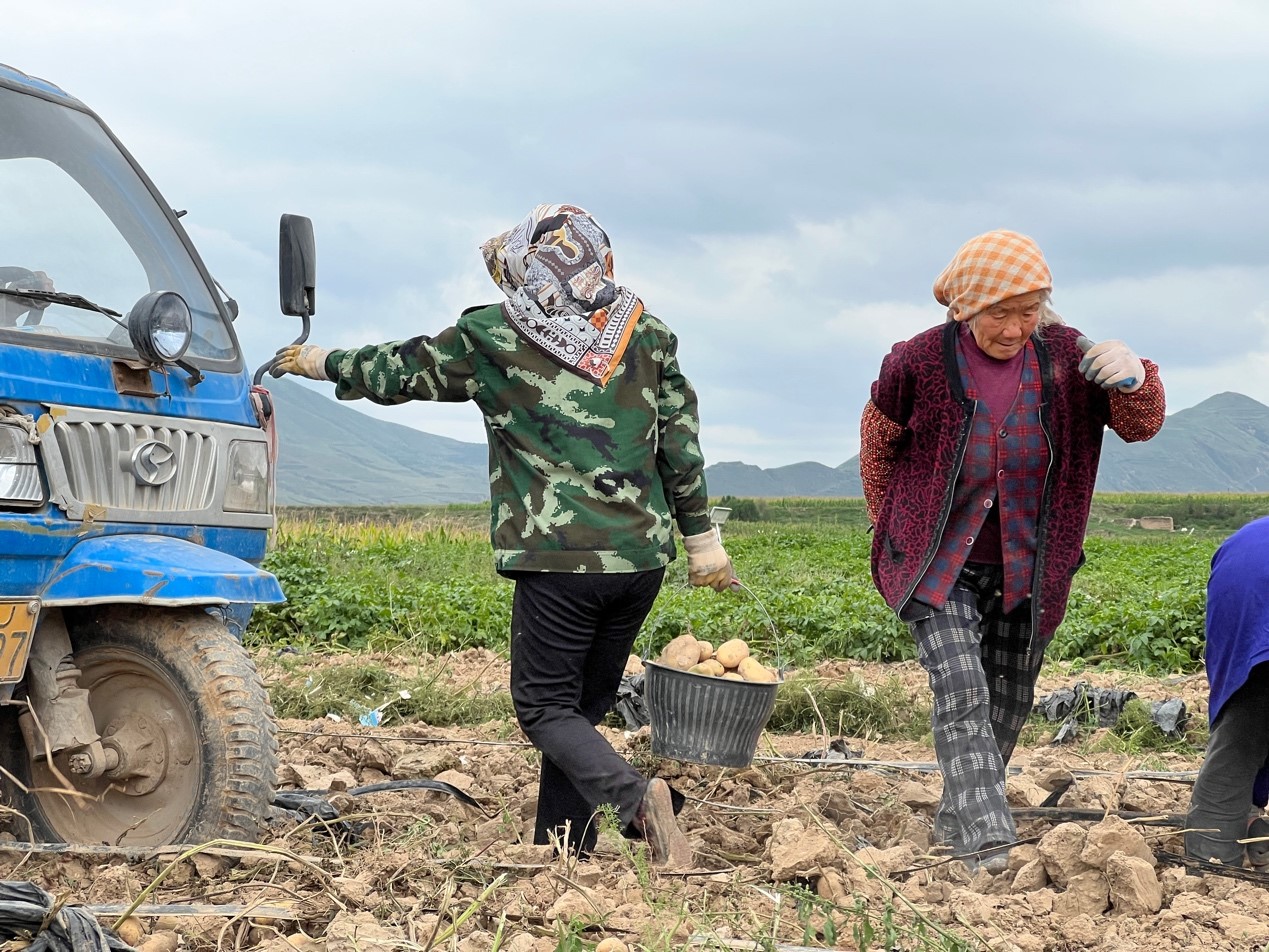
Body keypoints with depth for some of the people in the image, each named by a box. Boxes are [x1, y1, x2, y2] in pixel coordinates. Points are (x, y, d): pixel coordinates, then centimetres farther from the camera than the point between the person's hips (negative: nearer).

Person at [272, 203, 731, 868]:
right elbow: (681, 441, 9)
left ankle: (636, 799, -21)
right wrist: (702, 537, 16)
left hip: (559, 559, -4)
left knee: (545, 707, 4)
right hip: (642, 559, 4)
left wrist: (320, 362, 29)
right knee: (583, 705, 16)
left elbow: (399, 371, 12)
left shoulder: (492, 337, 1)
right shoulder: (647, 334, 9)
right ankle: (563, 849, 15)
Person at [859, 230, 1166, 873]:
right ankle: (986, 840, -23)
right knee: (960, 690, -19)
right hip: (937, 562, -4)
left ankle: (955, 818, 30)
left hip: (1026, 569, 4)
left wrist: (1135, 380, -26)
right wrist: (890, 526, 9)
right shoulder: (919, 363, -14)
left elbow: (1138, 426, -4)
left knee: (1009, 698, 12)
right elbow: (878, 443, 4)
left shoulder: (1063, 356, -8)